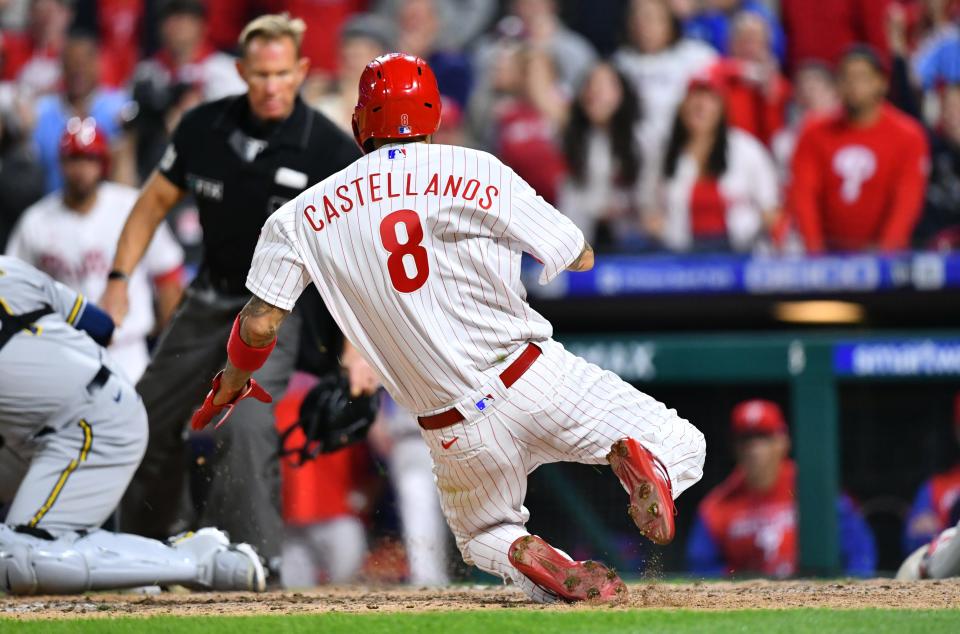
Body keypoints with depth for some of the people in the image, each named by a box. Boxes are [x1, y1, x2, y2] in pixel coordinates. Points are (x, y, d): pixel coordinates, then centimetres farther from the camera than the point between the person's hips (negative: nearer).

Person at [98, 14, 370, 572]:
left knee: (247, 424, -27)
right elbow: (155, 202, 6)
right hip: (210, 296, 5)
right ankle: (151, 544, 34)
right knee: (149, 422, 13)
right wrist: (119, 279, -4)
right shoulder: (205, 127, -8)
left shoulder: (330, 149, -19)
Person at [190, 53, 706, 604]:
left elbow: (259, 326, -1)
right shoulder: (477, 172, -2)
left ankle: (526, 559, -9)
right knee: (682, 448, 10)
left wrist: (228, 388, 20)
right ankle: (633, 456, -27)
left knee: (483, 537, 29)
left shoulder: (304, 216, 3)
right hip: (533, 380, -2)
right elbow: (581, 258, 5)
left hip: (454, 430, 2)